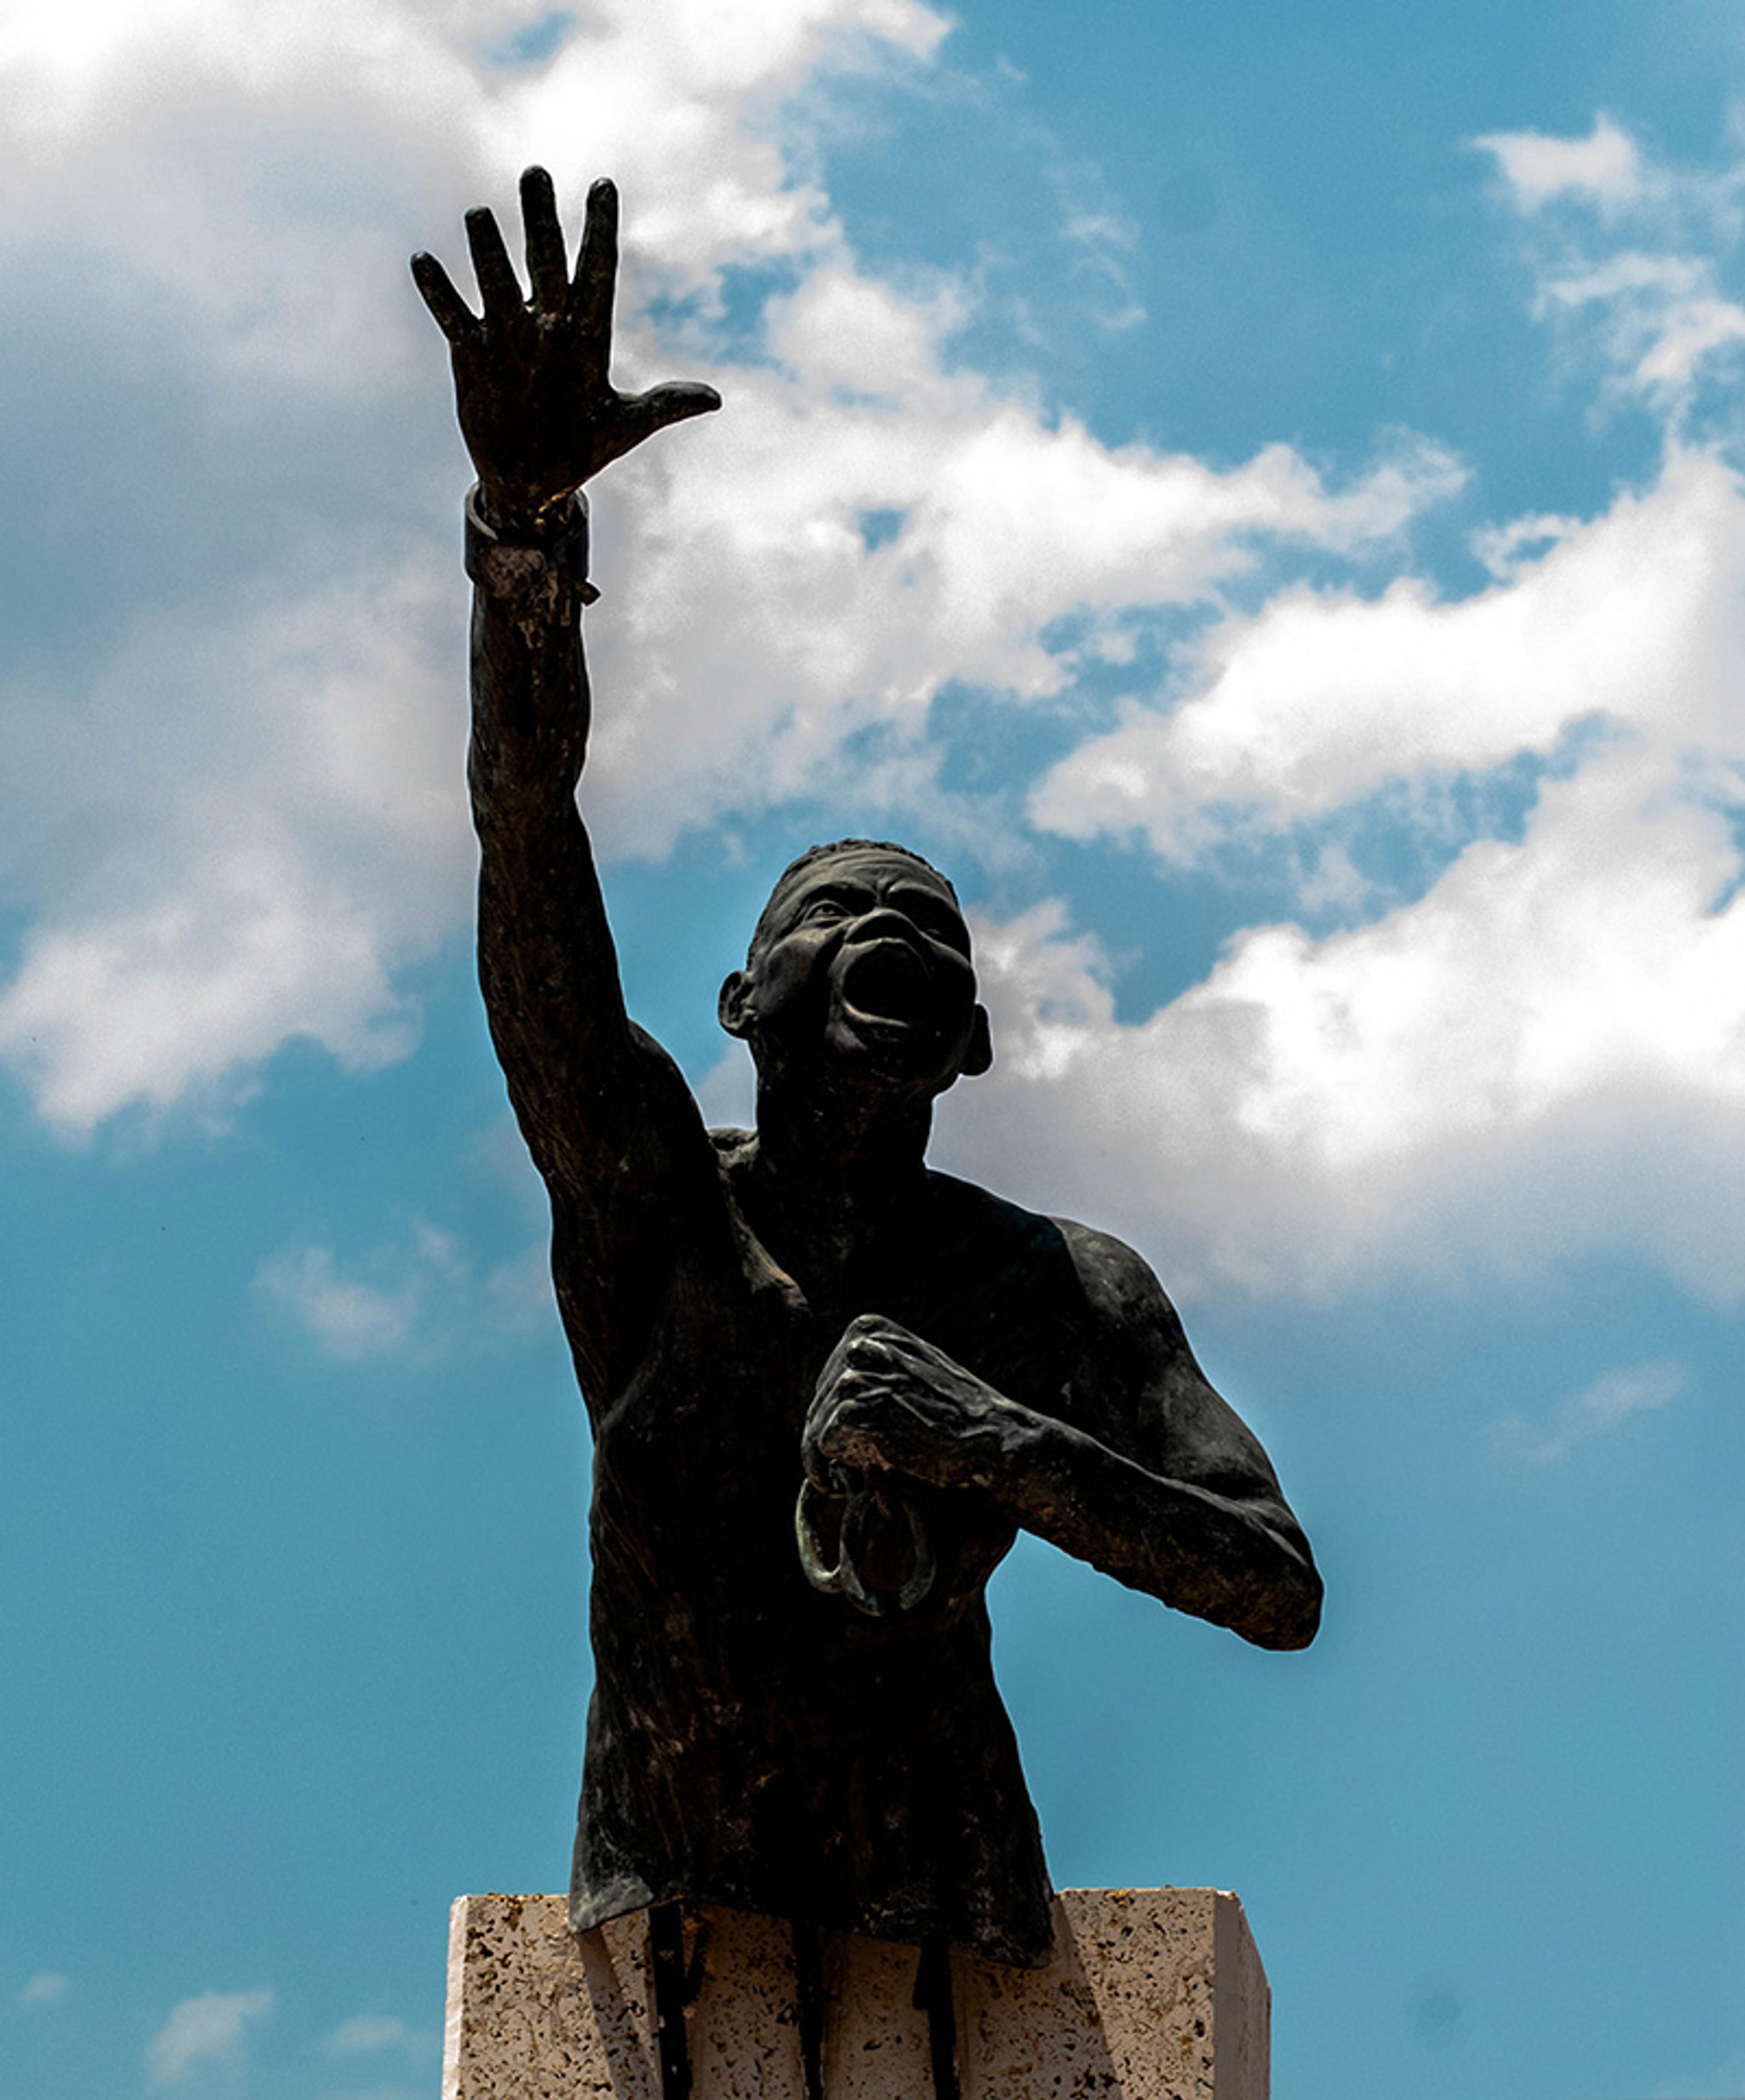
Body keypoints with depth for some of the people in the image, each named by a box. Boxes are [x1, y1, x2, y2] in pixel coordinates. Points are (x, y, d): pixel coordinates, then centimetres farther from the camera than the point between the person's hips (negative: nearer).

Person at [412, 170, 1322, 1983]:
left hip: (946, 1930, 1)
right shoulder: (647, 1197, 7)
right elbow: (529, 852, -9)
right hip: (663, 1910, -1)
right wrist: (524, 515, -24)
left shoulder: (1068, 1294, 10)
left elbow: (1281, 1593, -1)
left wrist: (1010, 1451, -18)